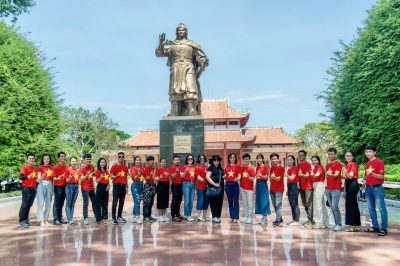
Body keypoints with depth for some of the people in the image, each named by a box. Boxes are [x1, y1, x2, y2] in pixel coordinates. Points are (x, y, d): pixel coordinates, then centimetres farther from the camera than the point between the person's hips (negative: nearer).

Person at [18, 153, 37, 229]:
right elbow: (21, 177, -22)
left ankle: (26, 220, 19)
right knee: (25, 204, -9)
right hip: (26, 188, -7)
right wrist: (27, 177, -40)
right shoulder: (24, 167, -8)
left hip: (33, 188, 7)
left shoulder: (35, 168, 15)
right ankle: (21, 222, -6)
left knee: (29, 205, 11)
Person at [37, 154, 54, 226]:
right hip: (42, 184, -3)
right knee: (41, 203, -7)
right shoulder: (40, 167, 2)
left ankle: (45, 219, 14)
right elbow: (38, 178, -5)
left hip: (50, 185, 4)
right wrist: (41, 177, -25)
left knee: (48, 203, 5)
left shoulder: (52, 168, 11)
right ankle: (41, 220, -7)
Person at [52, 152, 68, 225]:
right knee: (56, 203, -3)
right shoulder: (56, 167, -6)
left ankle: (60, 217, 19)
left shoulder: (66, 167, 10)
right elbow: (54, 178, -9)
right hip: (58, 186, -6)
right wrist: (58, 178, -29)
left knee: (61, 203, 12)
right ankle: (55, 219, 1)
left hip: (64, 186, 6)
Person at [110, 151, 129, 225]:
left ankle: (119, 217, 20)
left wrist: (127, 186, 13)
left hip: (123, 186, 5)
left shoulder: (125, 167, 11)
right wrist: (117, 176, -22)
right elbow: (111, 176, -4)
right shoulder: (114, 166, -4)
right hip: (116, 186, -5)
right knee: (115, 202, -6)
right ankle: (113, 218, -2)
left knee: (122, 202, 10)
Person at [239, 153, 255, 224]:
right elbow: (241, 178, 11)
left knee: (250, 203, 0)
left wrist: (249, 177, -34)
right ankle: (245, 216, 21)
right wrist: (240, 188, 10)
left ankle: (250, 217, 9)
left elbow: (253, 179, -13)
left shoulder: (252, 168, -8)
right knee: (244, 203, 12)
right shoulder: (241, 168, 5)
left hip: (249, 188, -4)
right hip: (242, 188, 5)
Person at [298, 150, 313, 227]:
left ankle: (310, 221, -5)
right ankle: (310, 219, 22)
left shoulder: (308, 164, -8)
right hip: (301, 187, 8)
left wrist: (302, 174, -36)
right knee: (304, 204, 12)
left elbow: (307, 176, -16)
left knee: (308, 204, -8)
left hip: (308, 186, -8)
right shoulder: (299, 165, 13)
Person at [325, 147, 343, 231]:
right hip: (328, 189, 7)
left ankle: (339, 225, -6)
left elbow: (336, 174, -19)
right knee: (332, 207, 7)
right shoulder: (327, 165, 16)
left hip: (336, 189, -7)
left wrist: (331, 174, -39)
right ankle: (336, 223, 14)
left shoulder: (338, 164, -5)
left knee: (335, 206, -13)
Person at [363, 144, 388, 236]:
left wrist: (372, 174, -29)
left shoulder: (379, 162, -8)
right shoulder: (367, 163, 15)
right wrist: (365, 184, 14)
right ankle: (375, 227, 18)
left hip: (377, 188, -8)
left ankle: (384, 229, 0)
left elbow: (381, 176, -14)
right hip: (368, 188, 8)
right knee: (371, 208, 10)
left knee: (381, 208, -4)